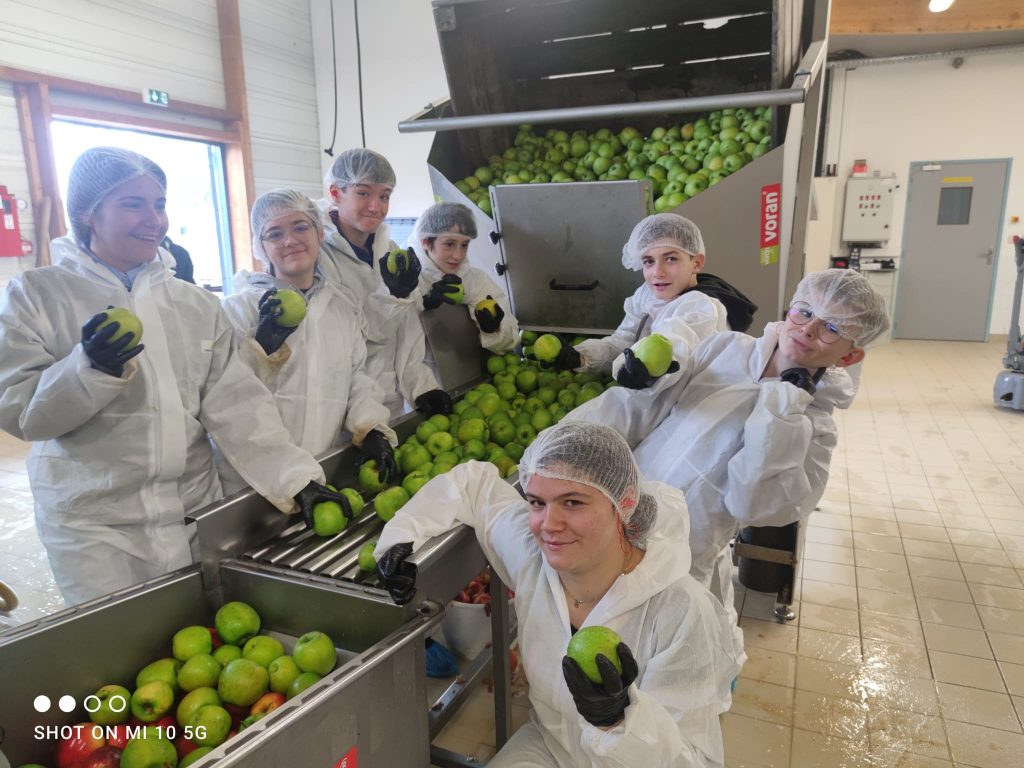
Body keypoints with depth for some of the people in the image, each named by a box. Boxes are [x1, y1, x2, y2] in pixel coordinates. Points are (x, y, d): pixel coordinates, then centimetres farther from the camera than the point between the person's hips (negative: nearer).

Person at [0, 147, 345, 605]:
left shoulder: (197, 304, 6)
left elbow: (237, 403, -2)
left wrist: (295, 479, -15)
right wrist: (92, 367, -23)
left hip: (195, 512, 3)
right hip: (93, 522, -2)